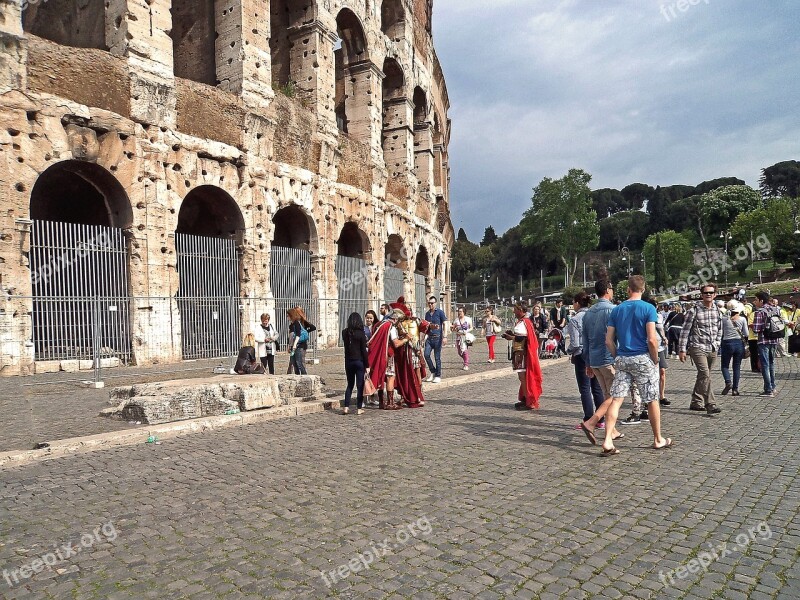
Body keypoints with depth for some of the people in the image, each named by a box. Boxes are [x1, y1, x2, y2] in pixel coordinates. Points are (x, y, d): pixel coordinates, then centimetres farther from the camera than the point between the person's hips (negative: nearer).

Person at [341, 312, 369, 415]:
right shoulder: (361, 333, -10)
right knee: (360, 385, 4)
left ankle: (346, 407, 8)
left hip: (349, 361, 4)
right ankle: (359, 408, 6)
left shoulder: (345, 333, 1)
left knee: (350, 385, 14)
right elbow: (364, 351, -9)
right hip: (359, 361, -4)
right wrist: (367, 365, -5)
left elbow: (346, 348, 9)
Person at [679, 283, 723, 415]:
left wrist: (717, 344, 14)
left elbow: (719, 330, 22)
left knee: (703, 376, 12)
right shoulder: (694, 310, -7)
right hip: (698, 348, -6)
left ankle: (695, 402, 22)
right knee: (705, 375, -17)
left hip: (712, 349, 6)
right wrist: (682, 350, -9)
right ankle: (710, 405, -17)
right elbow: (685, 330, -6)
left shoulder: (717, 311, 10)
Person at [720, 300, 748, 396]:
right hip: (739, 343, 2)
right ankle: (735, 389, 8)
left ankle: (728, 382, -14)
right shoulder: (742, 319, -4)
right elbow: (746, 333, -1)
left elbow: (721, 332, -3)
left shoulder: (724, 319, -7)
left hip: (727, 343, -2)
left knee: (725, 365, 10)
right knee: (737, 367, 9)